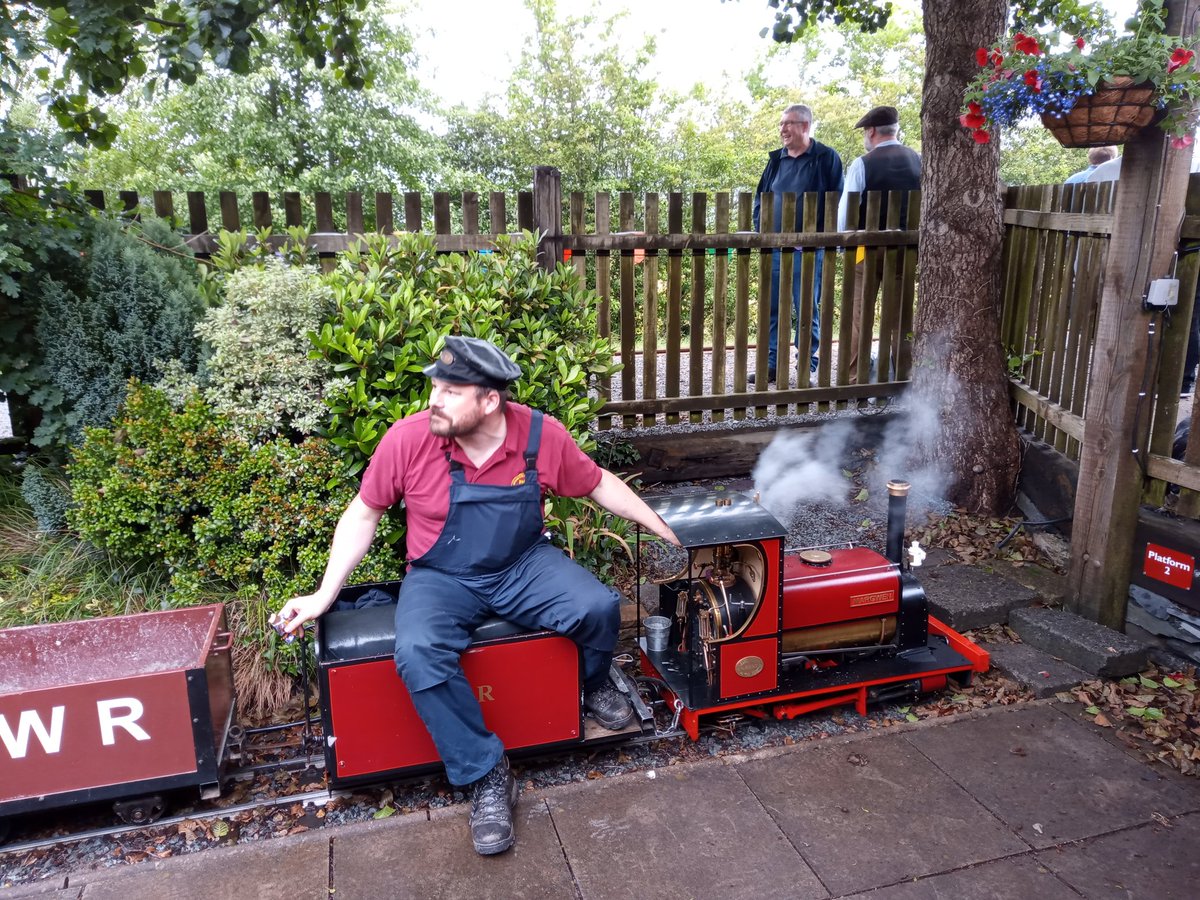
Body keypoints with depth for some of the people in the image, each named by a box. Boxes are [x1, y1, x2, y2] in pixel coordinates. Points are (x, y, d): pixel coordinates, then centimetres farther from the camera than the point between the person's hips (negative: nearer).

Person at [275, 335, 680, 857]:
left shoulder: (542, 435, -12)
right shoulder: (409, 438, -15)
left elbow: (599, 484, 5)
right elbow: (364, 514, -1)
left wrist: (665, 531, 6)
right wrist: (325, 594, -5)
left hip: (524, 566, 1)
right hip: (441, 578, -1)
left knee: (600, 608, -22)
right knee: (417, 654, -31)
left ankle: (595, 686, 16)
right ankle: (486, 776, -11)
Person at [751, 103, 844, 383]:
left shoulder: (826, 158, -2)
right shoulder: (776, 159, 15)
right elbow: (760, 197, 20)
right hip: (774, 247, 5)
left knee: (807, 309, 1)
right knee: (772, 308, 7)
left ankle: (808, 367, 9)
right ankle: (771, 364, 16)